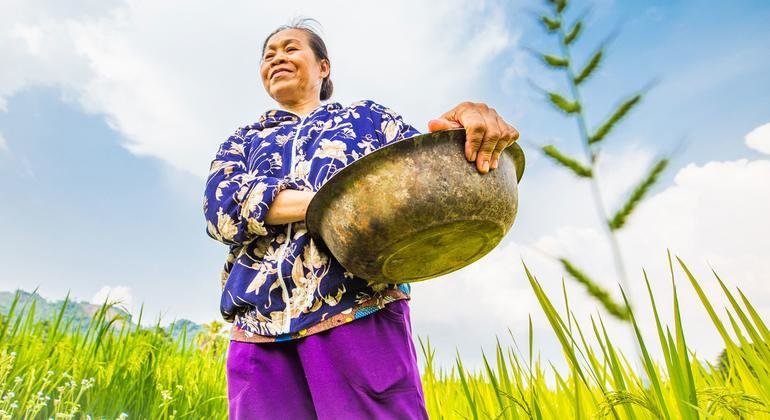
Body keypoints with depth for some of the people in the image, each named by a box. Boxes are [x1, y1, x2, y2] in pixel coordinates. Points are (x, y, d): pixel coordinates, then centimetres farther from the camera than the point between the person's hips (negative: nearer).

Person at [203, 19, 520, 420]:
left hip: (359, 307, -2)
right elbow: (221, 204, 1)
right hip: (259, 323, 3)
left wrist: (471, 125, -20)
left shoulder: (367, 116, 20)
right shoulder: (242, 140, 23)